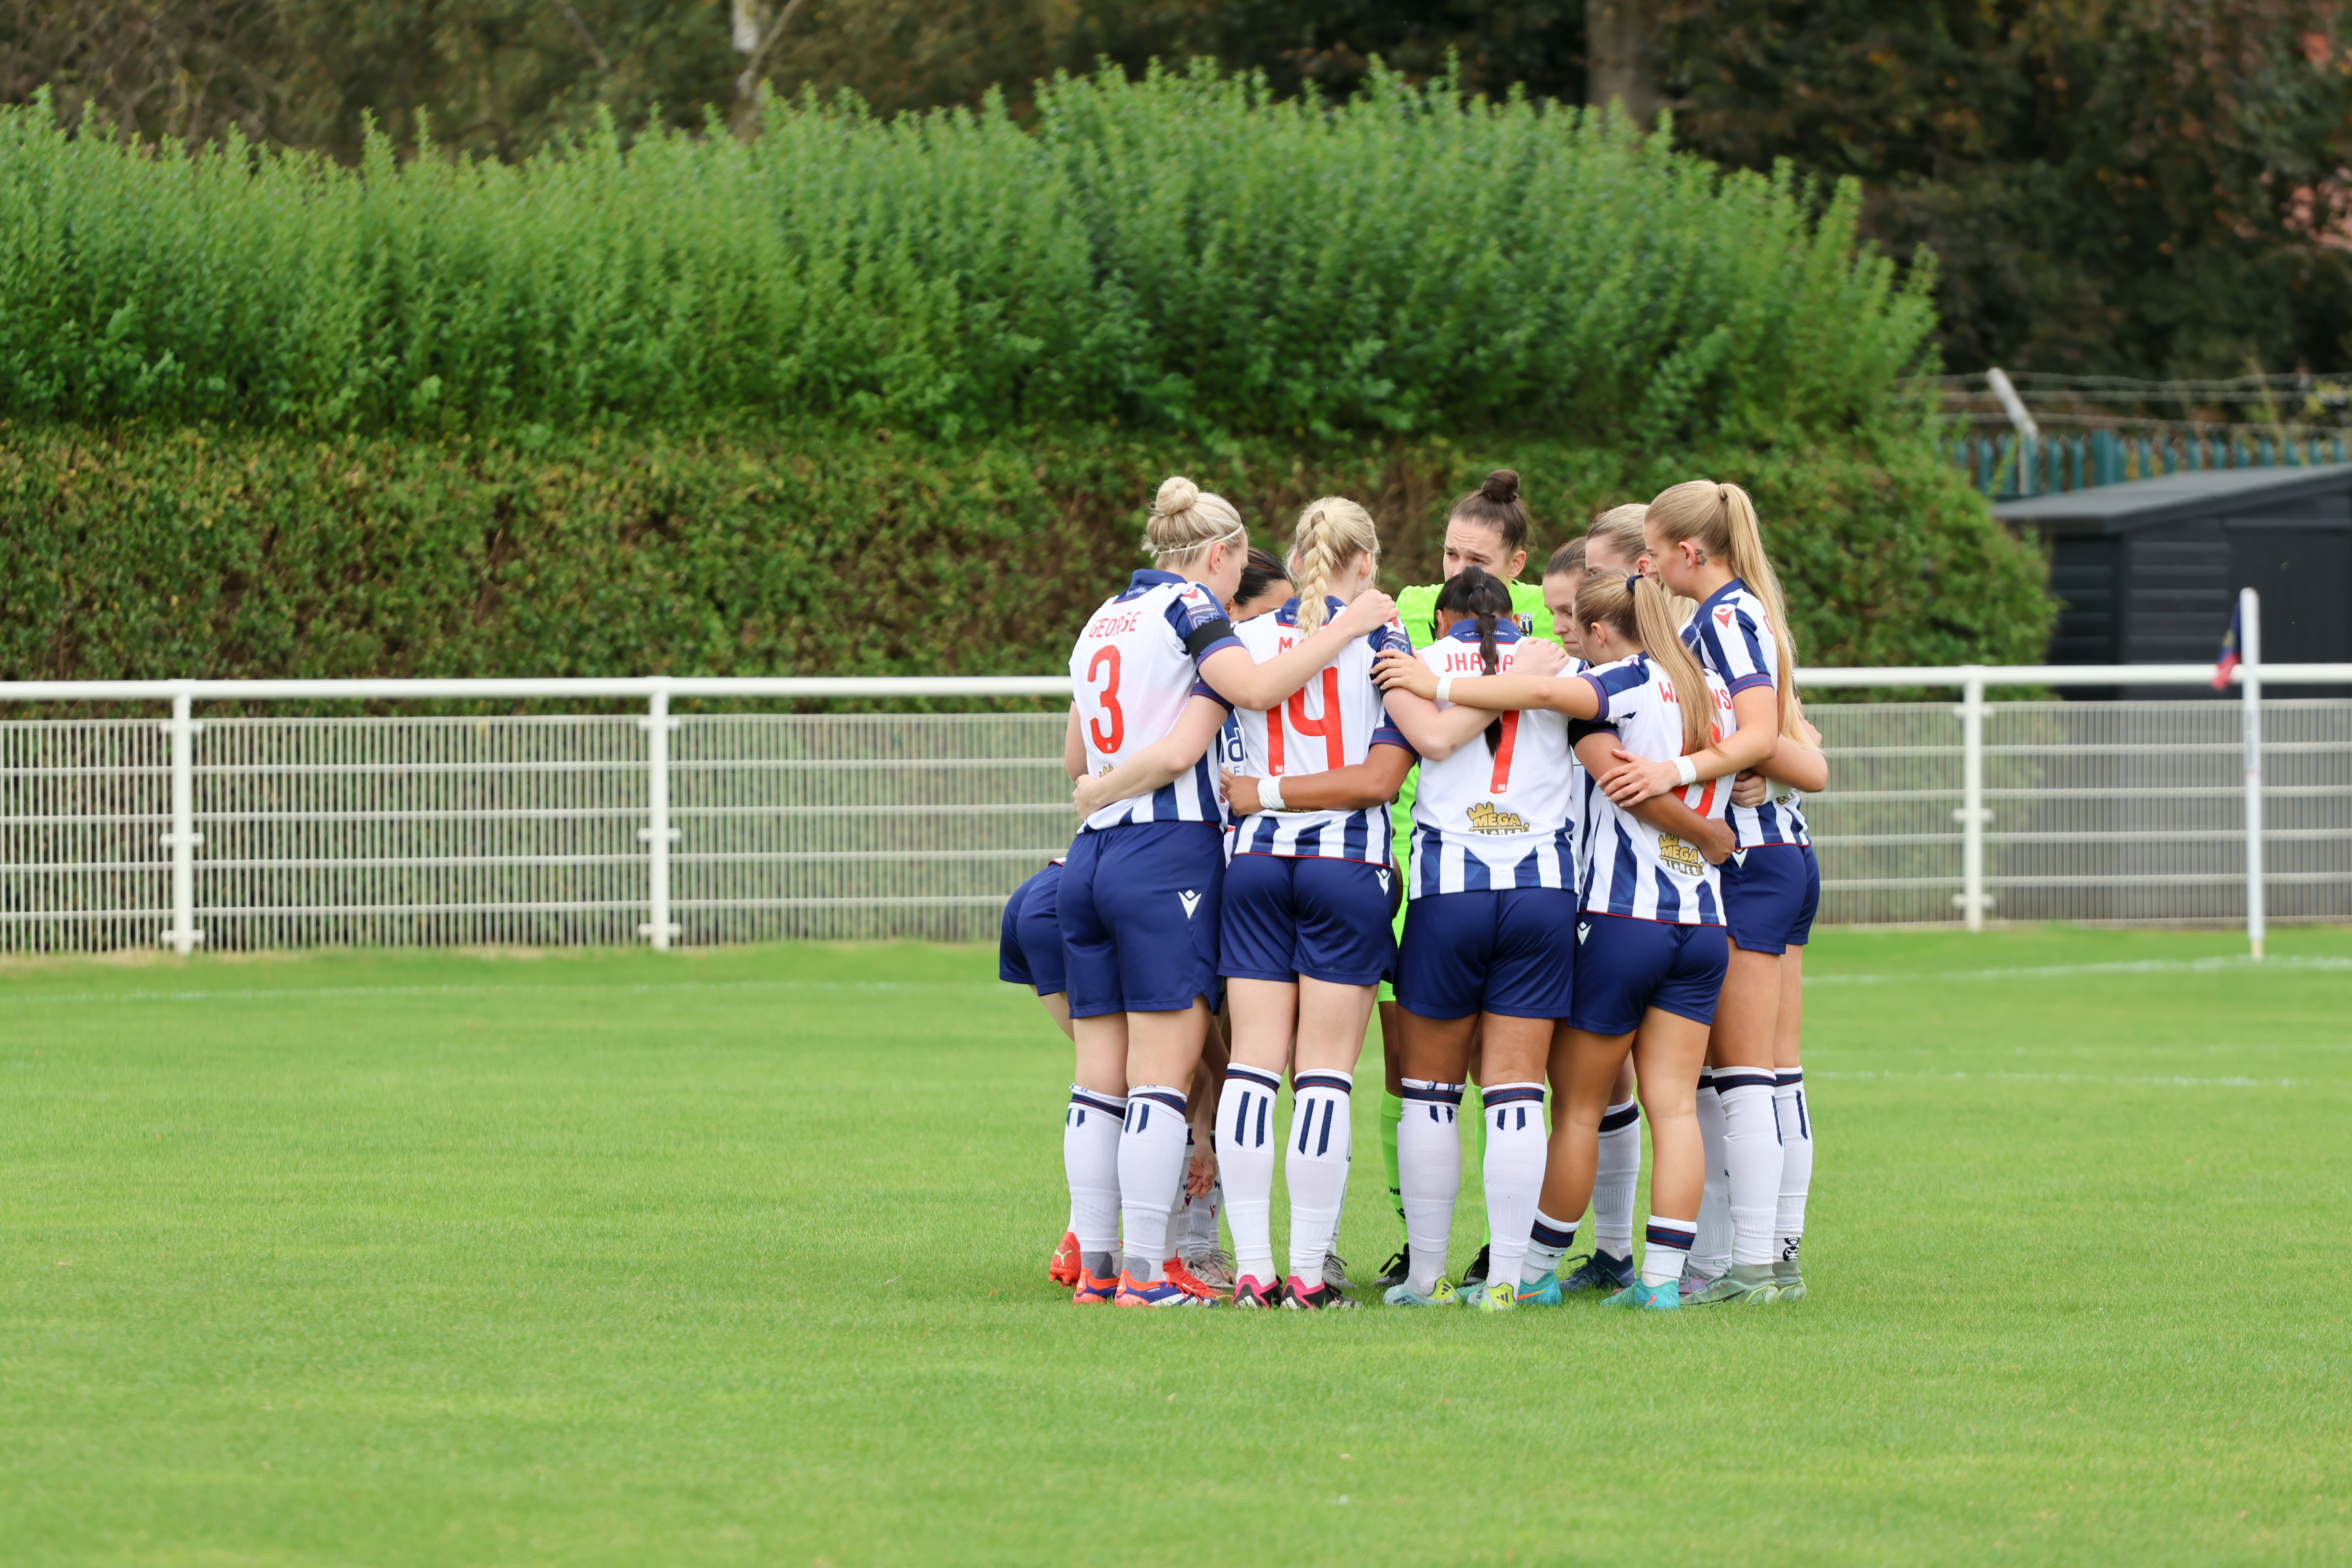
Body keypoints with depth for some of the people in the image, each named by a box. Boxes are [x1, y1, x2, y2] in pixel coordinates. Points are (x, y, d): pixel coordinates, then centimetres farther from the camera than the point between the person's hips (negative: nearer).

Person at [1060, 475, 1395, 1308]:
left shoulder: (1105, 620, 19)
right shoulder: (1189, 609, -4)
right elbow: (1255, 685, -21)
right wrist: (1346, 628, -13)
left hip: (1091, 857, 8)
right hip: (1168, 855, -8)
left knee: (1100, 1075, 8)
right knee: (1162, 1074, -7)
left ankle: (1095, 1263, 7)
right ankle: (1144, 1271, -10)